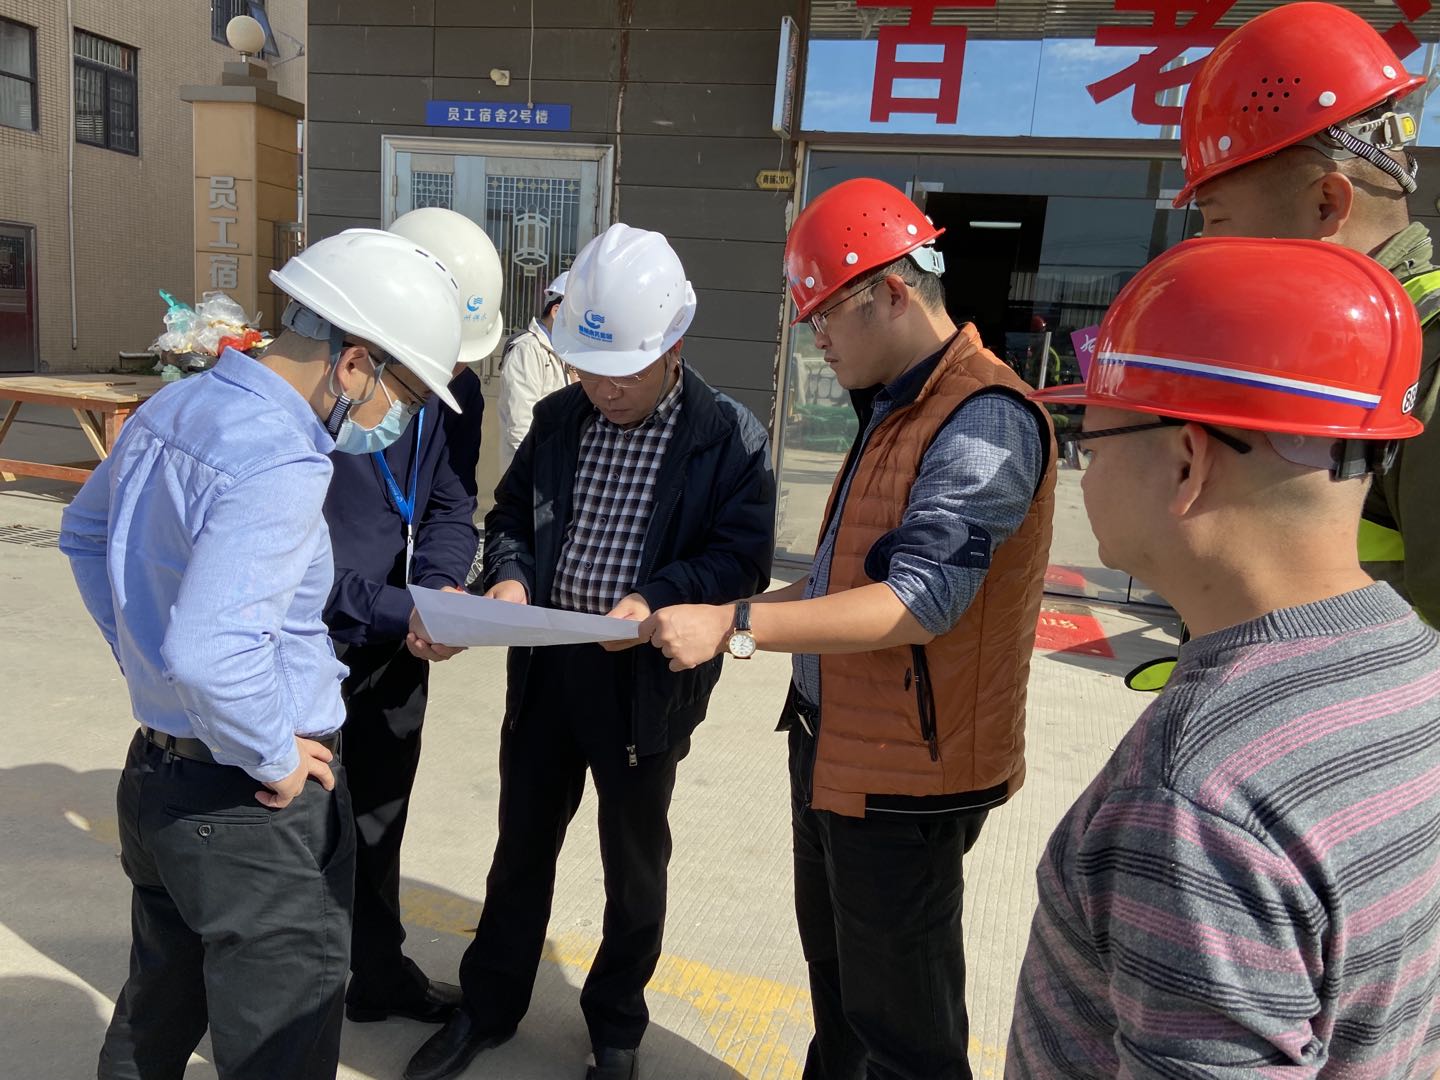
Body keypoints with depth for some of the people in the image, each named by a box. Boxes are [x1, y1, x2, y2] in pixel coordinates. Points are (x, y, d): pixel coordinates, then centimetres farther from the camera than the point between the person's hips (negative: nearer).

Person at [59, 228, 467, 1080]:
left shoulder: (172, 408, 4)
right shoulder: (282, 464, -27)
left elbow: (85, 534, 20)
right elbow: (209, 650, -36)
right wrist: (276, 759, -20)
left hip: (155, 776, 9)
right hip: (255, 813, -9)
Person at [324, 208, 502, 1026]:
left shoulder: (455, 391, -4)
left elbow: (452, 510, -2)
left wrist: (437, 587, -21)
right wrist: (395, 613, -29)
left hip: (395, 650, 6)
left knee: (379, 822, 22)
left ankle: (379, 973, 43)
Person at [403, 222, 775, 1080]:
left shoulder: (730, 437, -11)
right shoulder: (560, 416, 3)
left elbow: (743, 559, -12)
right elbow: (511, 514, 10)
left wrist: (655, 599, -26)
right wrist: (509, 576, -10)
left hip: (646, 679, -4)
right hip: (545, 665, 4)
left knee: (635, 863, 16)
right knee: (522, 846, 19)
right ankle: (489, 1007, 41)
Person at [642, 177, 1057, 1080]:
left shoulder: (984, 420, -21)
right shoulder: (893, 407, 11)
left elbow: (921, 599, -29)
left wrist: (735, 627, -30)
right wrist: (732, 614, 10)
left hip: (906, 776, -9)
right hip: (833, 747, 10)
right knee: (835, 976, 27)